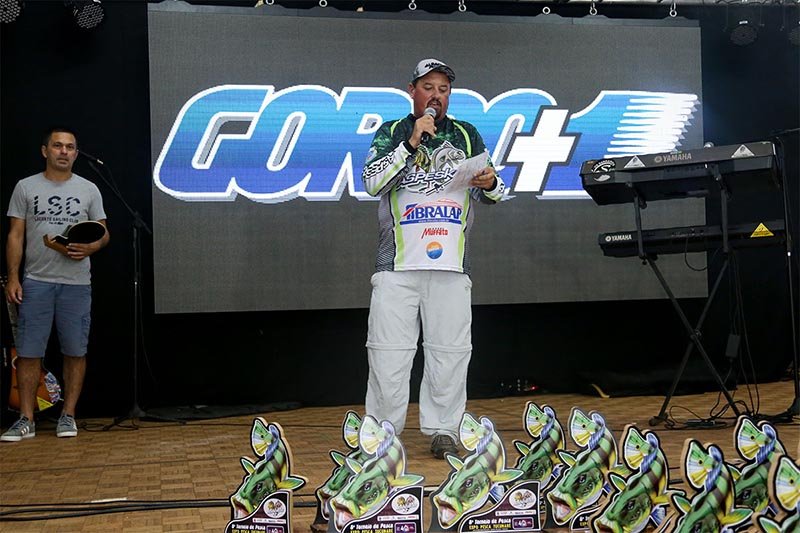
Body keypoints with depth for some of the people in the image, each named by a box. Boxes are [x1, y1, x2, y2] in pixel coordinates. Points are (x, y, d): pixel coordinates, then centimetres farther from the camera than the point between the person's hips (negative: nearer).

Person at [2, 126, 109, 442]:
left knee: (75, 352, 4)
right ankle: (26, 420, 6)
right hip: (36, 282, -1)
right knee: (28, 352, -1)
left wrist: (89, 248, -14)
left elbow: (103, 233, 8)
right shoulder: (26, 187, 5)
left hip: (76, 283, 1)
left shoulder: (88, 190, 7)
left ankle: (68, 416, 14)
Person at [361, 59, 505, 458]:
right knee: (389, 350, -3)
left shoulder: (466, 135, 15)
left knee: (450, 350, 1)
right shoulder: (391, 133, 9)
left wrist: (490, 183, -8)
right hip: (398, 261, -2)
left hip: (451, 262, 2)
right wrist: (412, 142, -13)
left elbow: (494, 194, 16)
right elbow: (372, 182, -7)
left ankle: (443, 430, 10)